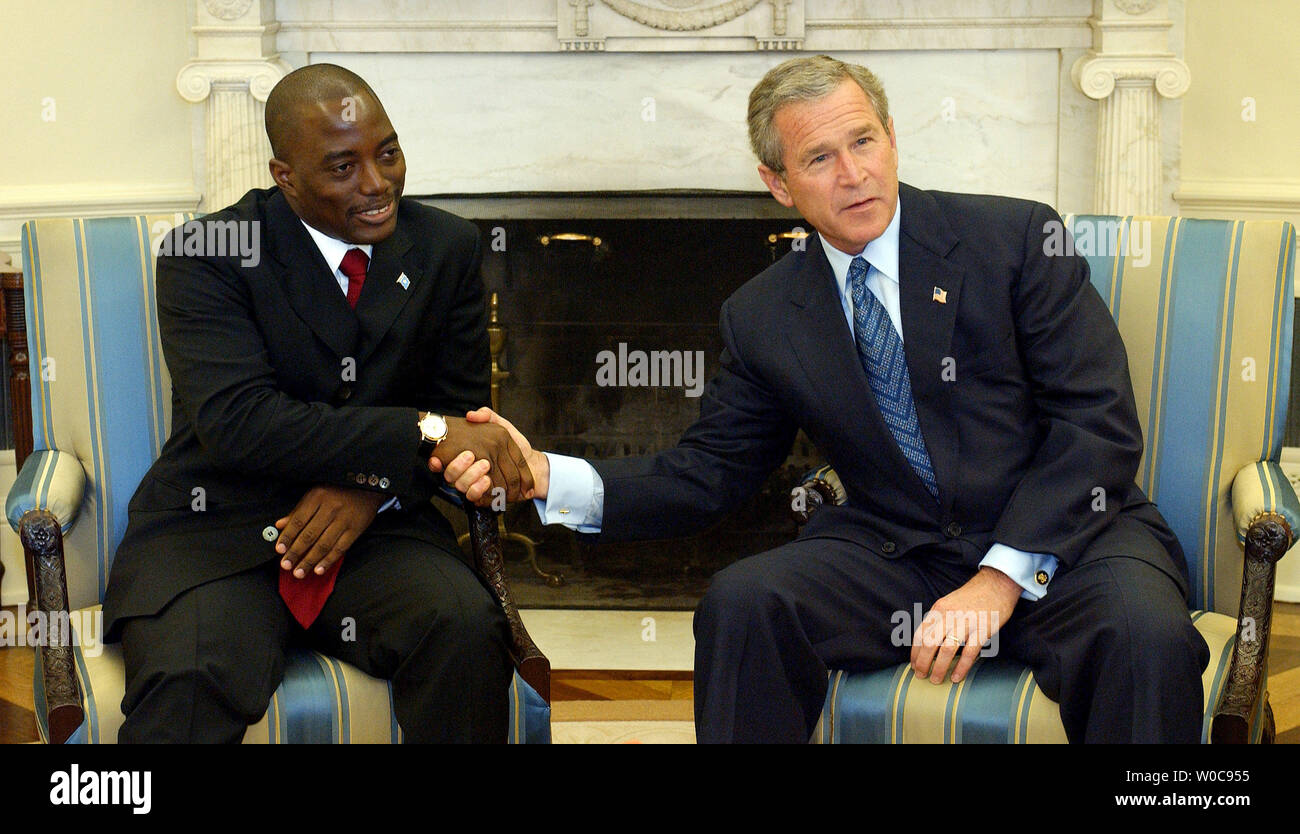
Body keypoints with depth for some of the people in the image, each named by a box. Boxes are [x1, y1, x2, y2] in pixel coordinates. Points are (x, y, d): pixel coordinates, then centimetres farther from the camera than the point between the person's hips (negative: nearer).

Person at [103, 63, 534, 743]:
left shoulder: (447, 247, 6)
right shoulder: (204, 256, -7)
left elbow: (460, 406, 9)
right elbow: (238, 421, -20)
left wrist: (369, 488, -12)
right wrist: (423, 433, -27)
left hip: (375, 528, 4)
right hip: (215, 532, -3)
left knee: (468, 629, -27)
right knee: (188, 681, -34)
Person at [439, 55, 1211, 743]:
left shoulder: (1015, 238, -3)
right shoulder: (763, 317, 7)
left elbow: (1101, 424, -8)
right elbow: (708, 473, 9)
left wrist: (1002, 578, -19)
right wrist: (548, 477, -8)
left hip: (1066, 534, -2)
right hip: (896, 554, 2)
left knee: (1146, 635, -34)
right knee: (741, 603, -25)